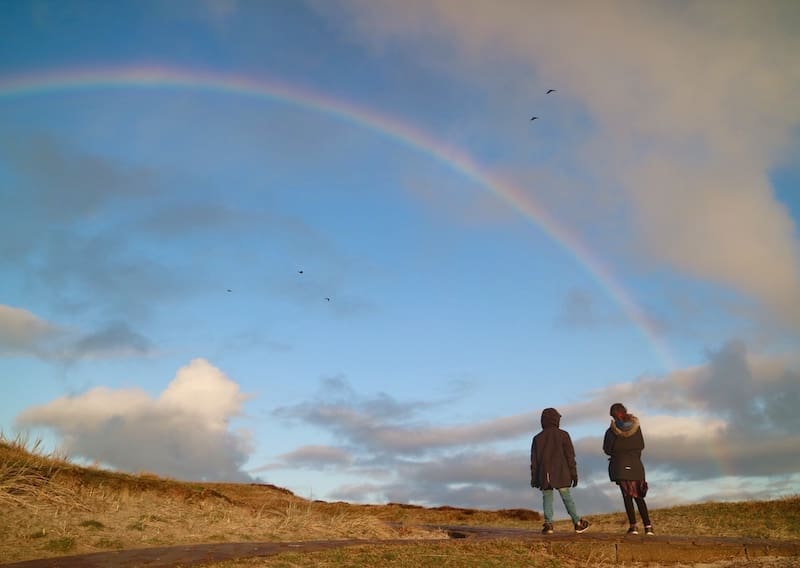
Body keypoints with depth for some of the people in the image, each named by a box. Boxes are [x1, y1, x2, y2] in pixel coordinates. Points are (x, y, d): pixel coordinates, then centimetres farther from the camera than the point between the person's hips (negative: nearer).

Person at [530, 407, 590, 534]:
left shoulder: (537, 438, 8)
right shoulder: (563, 435, -1)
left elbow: (534, 460, 8)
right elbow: (570, 456, -3)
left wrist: (534, 478, 11)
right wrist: (574, 474, 1)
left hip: (544, 475, 2)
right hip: (561, 474, -2)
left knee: (547, 499, 3)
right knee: (567, 497, 7)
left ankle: (548, 524, -10)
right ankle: (577, 523, 13)